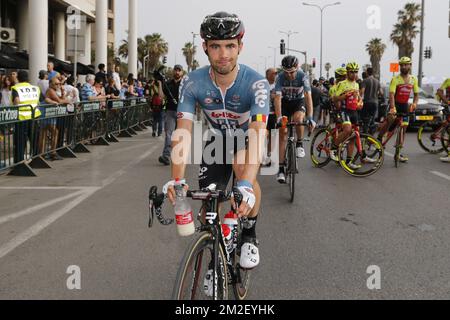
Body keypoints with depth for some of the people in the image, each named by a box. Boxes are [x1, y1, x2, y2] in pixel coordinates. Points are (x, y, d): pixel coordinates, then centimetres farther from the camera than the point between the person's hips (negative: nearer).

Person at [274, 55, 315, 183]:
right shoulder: (280, 77, -22)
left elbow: (308, 97, -29)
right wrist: (279, 118, -38)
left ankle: (299, 144, -7)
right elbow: (278, 98, -27)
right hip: (285, 102, 1)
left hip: (299, 102, -1)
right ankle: (281, 168, -6)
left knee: (298, 118, -35)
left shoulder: (303, 76, -25)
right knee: (283, 132, -8)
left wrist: (310, 118, -38)